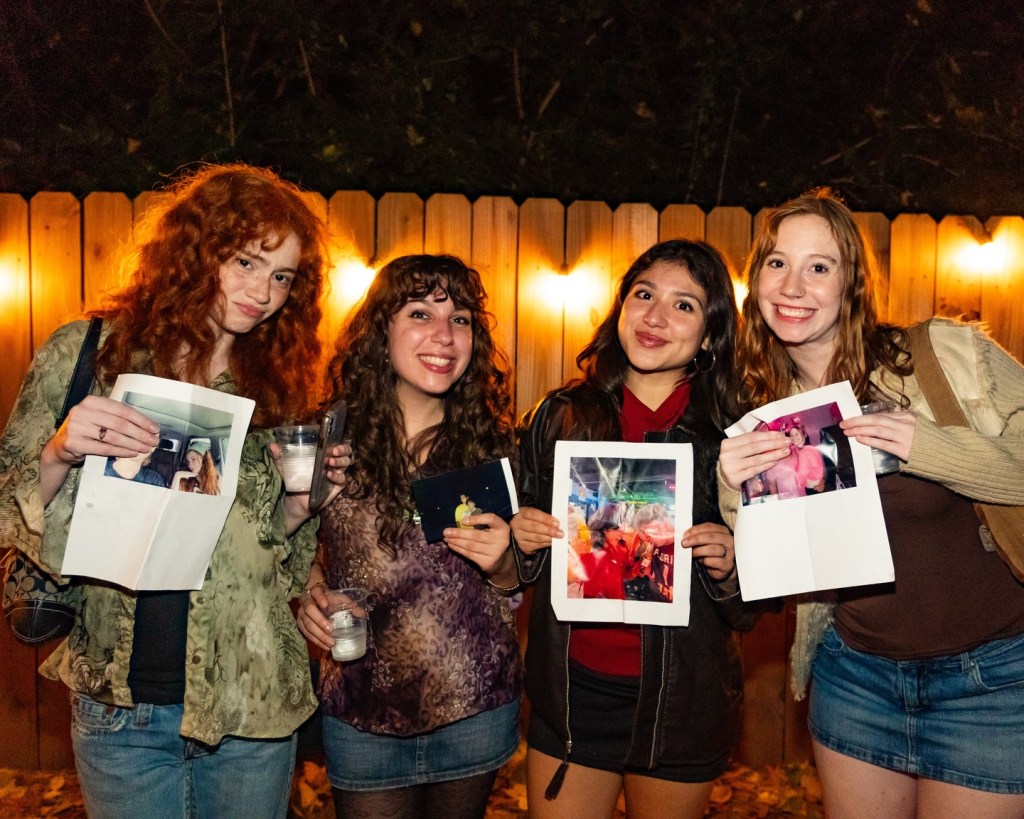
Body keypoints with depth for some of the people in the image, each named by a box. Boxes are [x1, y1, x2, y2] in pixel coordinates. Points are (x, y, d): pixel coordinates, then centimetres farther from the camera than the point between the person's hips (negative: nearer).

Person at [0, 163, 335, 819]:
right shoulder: (86, 351, -3)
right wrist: (61, 453, -20)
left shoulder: (278, 384, 3)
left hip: (251, 699, 2)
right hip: (120, 701, -1)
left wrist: (299, 505, -10)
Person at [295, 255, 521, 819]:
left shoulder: (491, 443, -6)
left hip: (475, 704, 1)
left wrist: (501, 564, -18)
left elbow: (513, 585, 4)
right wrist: (308, 592, -12)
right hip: (362, 711, -1)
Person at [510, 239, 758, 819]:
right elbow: (524, 567, 10)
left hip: (681, 701, -1)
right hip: (571, 689, 2)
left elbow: (753, 609, -1)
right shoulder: (559, 417, -1)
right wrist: (524, 540, -11)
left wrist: (729, 567, -21)